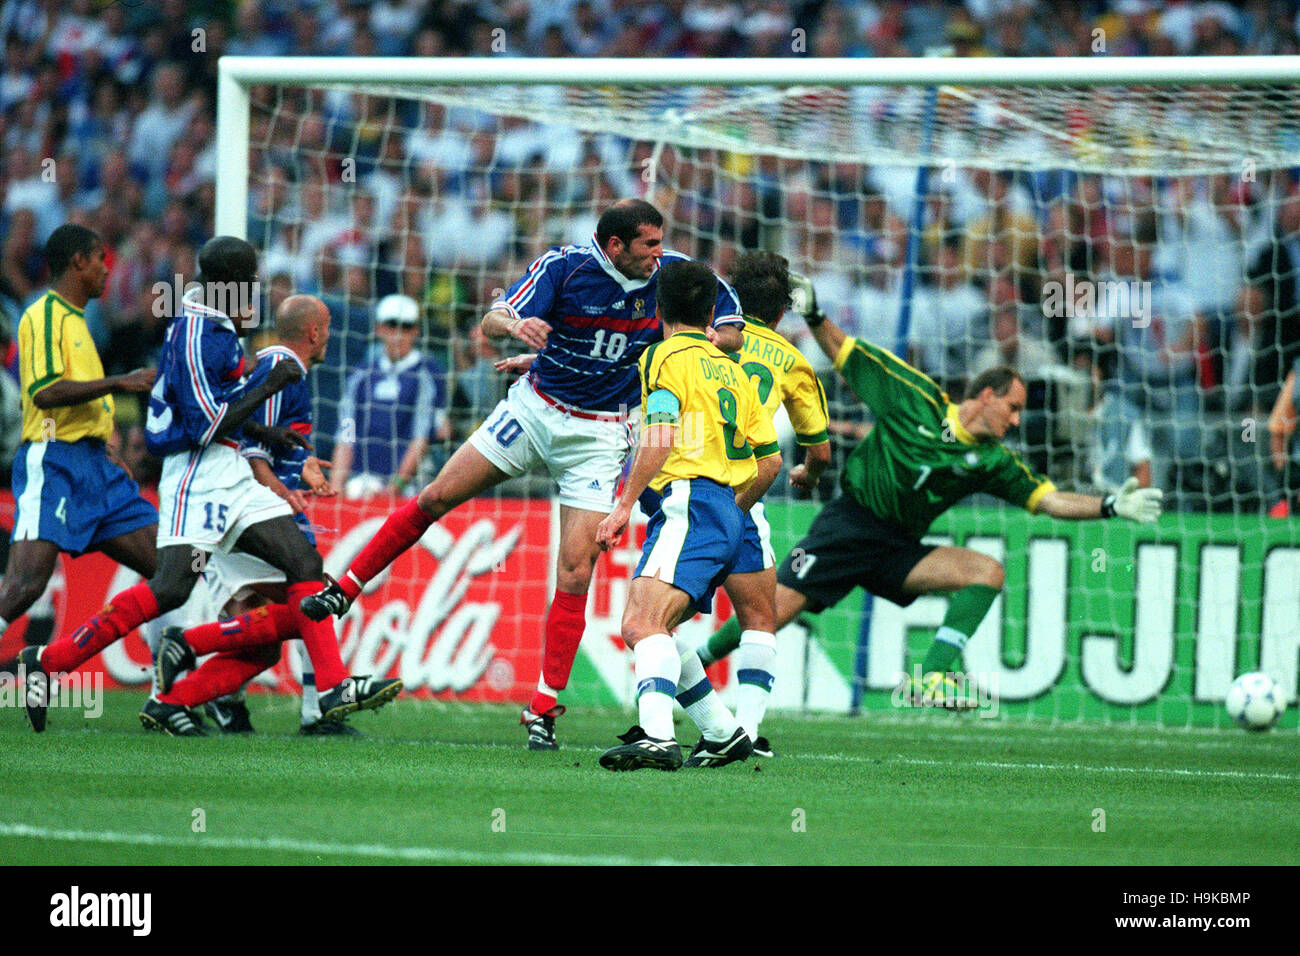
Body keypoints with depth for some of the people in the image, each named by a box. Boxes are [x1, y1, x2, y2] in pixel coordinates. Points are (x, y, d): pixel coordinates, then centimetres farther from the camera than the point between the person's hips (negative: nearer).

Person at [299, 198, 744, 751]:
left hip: (599, 435, 0)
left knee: (575, 570, -10)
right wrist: (514, 324, -42)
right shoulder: (564, 267, -15)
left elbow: (731, 332, 1)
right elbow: (490, 322, -19)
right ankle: (344, 590, 16)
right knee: (437, 498, -2)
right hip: (534, 408, 0)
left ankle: (543, 710, -5)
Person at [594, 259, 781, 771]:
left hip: (689, 503, -9)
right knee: (640, 626, 15)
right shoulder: (730, 368, 23)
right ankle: (724, 733, 14)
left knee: (644, 622, -23)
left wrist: (624, 504, -13)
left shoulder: (666, 356, 1)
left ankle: (657, 737, -44)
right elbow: (770, 460, 23)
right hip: (729, 515, 9)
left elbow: (661, 436, -14)